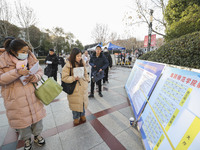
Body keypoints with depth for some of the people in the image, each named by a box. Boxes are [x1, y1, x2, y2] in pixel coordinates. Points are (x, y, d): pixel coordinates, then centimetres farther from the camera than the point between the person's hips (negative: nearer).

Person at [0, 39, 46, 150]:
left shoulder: (31, 57, -1)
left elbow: (40, 71, 2)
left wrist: (34, 77, -19)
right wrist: (17, 72, -27)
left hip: (32, 94, 2)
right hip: (16, 98, -2)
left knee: (37, 115, 14)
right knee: (22, 119, 15)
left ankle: (37, 135, 42)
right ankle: (27, 139, 44)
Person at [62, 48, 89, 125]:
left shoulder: (82, 63, 2)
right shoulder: (68, 65, -13)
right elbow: (64, 77, -11)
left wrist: (86, 81, 6)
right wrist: (74, 78, -23)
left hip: (83, 87, 4)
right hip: (74, 88, -4)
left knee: (83, 102, 17)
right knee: (76, 103, 11)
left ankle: (82, 115, 42)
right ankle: (76, 118, 37)